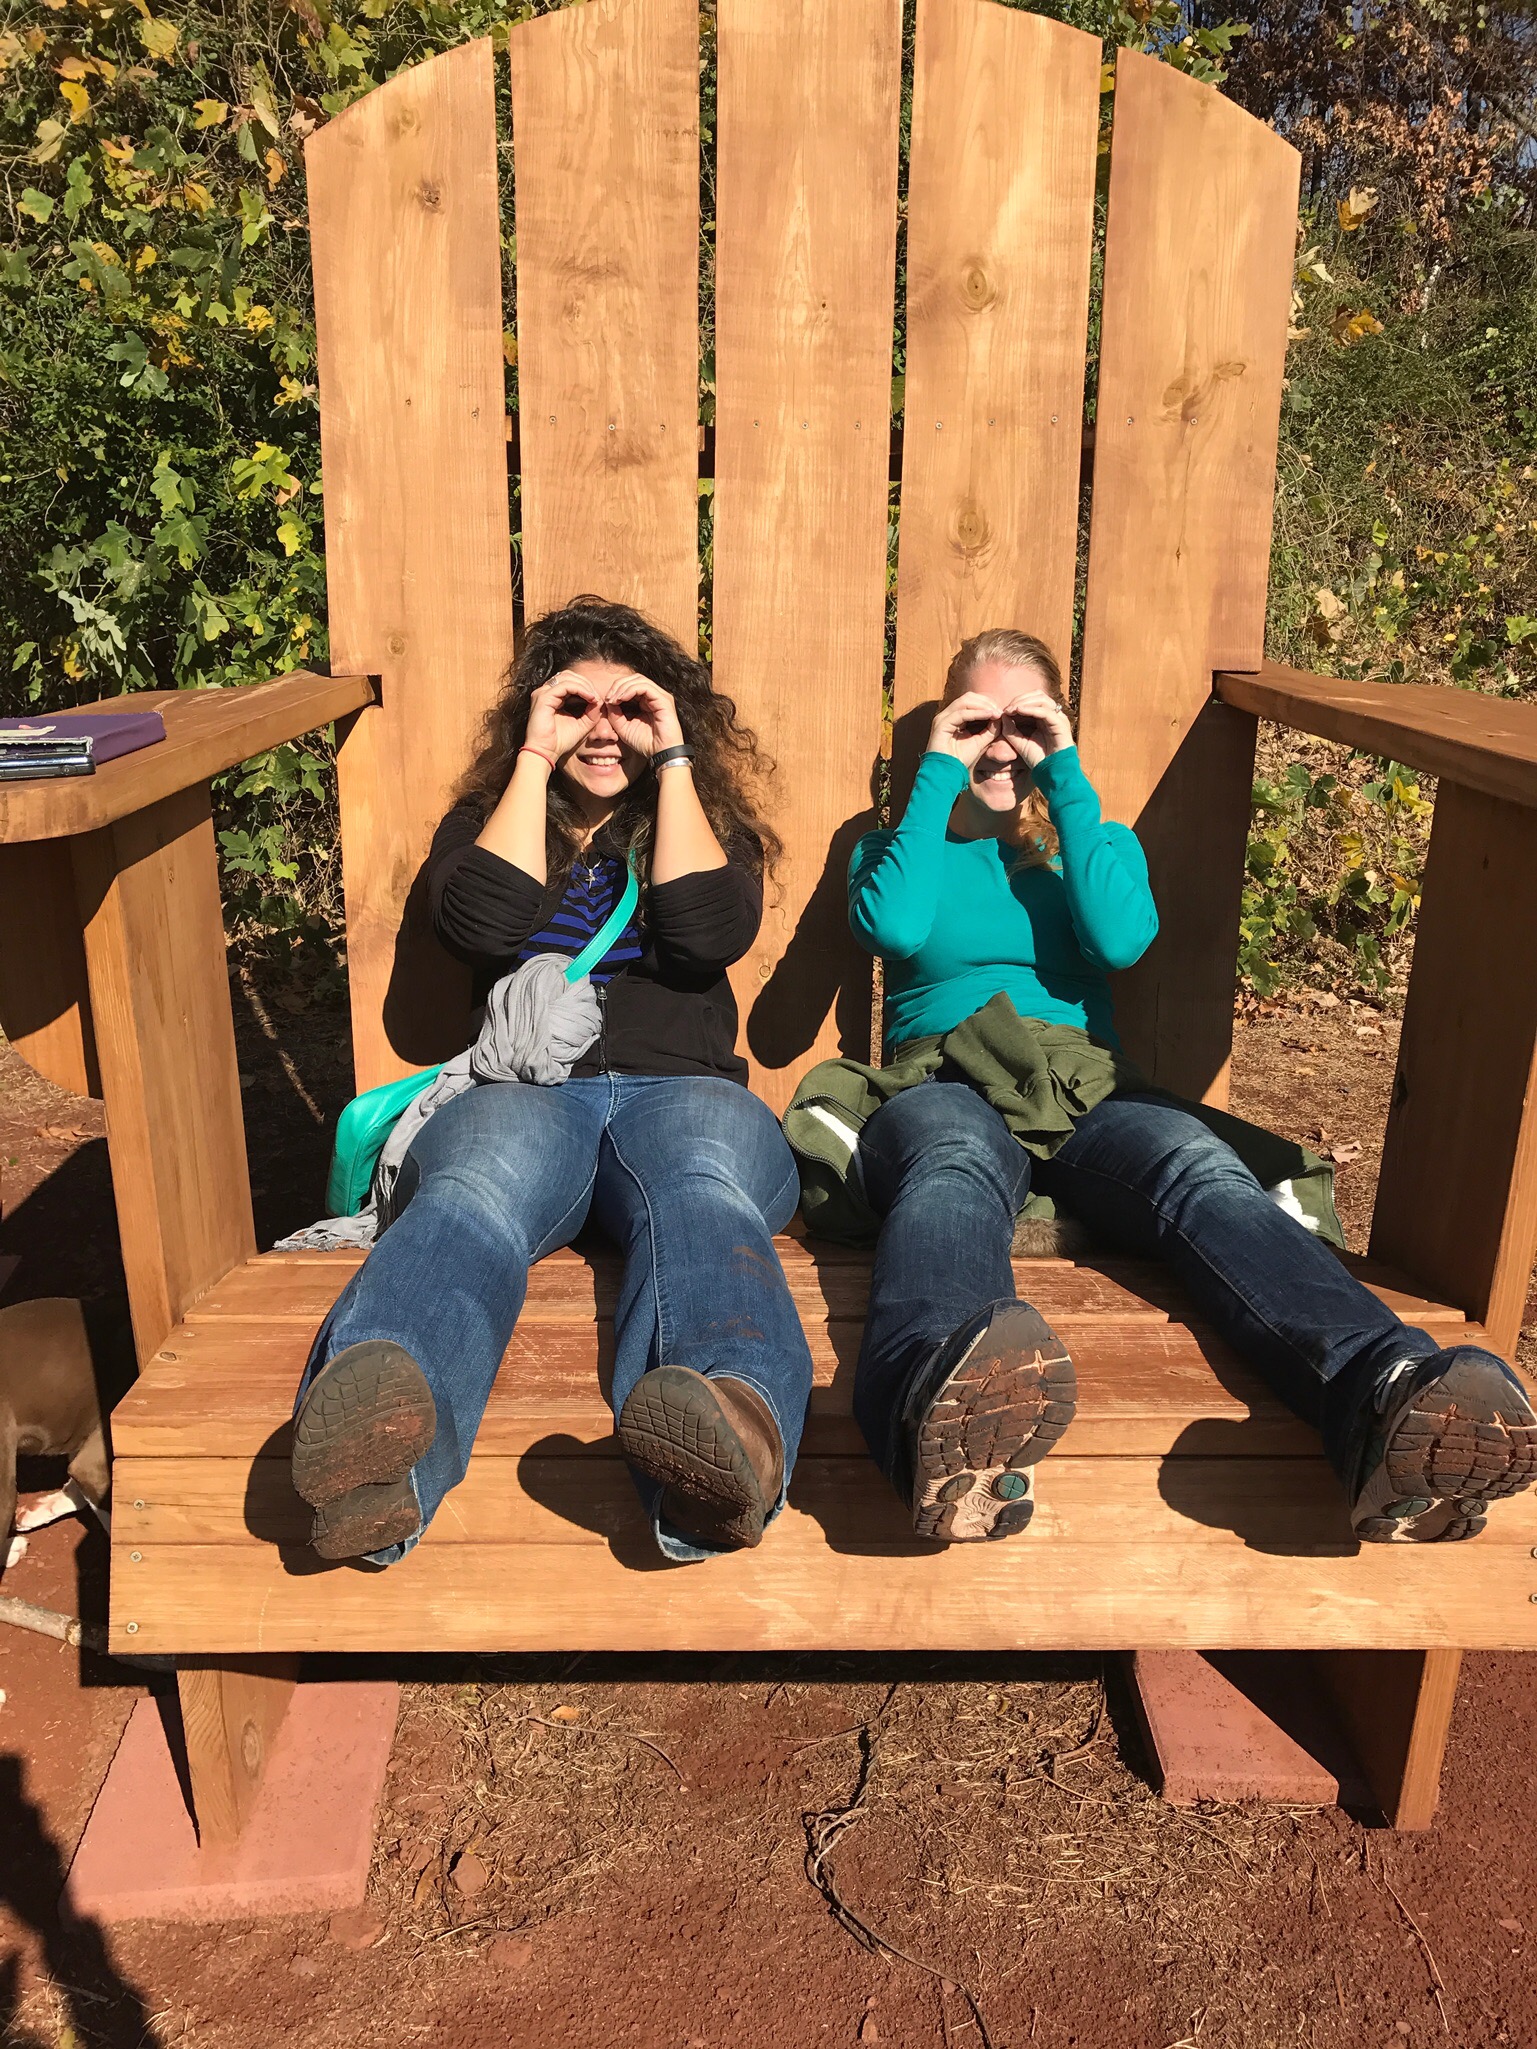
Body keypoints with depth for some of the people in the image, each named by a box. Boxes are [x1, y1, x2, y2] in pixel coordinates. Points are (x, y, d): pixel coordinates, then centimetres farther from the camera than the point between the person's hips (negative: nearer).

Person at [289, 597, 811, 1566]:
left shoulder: (709, 820, 25)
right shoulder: (485, 820, 26)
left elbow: (711, 932, 2)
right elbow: (483, 924, 1)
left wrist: (671, 760, 8)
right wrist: (535, 758, 9)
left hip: (681, 1089, 0)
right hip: (522, 1089, 0)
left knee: (701, 1200, -39)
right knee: (471, 1196, -38)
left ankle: (735, 1422, -70)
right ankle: (378, 1454, -67)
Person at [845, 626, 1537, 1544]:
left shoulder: (1094, 839, 27)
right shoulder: (903, 843, 24)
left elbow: (1121, 936, 1)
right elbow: (895, 926, -3)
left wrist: (1063, 774, 5)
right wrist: (939, 771, 6)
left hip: (1085, 1083, 2)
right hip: (945, 1082, -2)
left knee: (1200, 1167, -35)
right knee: (955, 1165, -41)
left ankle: (1391, 1395, -64)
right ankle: (947, 1398, -76)